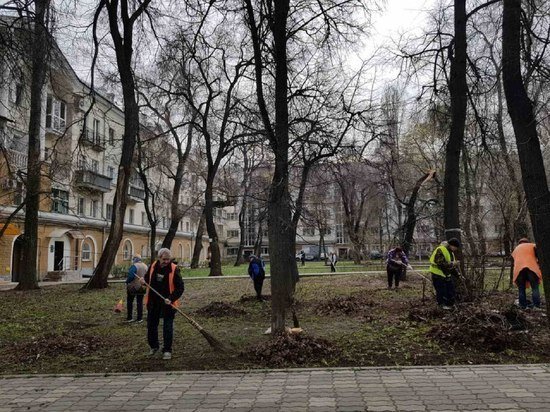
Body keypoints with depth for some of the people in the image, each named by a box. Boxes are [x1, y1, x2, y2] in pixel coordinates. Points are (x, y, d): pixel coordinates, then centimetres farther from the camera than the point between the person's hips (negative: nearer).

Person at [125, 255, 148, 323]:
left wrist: (127, 282, -7)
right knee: (140, 302, 10)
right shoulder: (145, 266, 5)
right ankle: (140, 318, 11)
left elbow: (130, 276, -23)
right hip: (142, 287, 5)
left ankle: (129, 318, 10)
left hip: (133, 287, -5)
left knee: (130, 302, 8)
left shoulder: (134, 266, -17)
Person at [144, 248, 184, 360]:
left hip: (168, 303, -4)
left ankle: (167, 350, 13)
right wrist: (144, 281, -4)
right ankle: (154, 346, 35)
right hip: (153, 302, 5)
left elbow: (180, 287, -13)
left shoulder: (174, 269, -14)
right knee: (151, 325, 16)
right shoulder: (153, 266, -1)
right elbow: (147, 278, 19)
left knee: (168, 328, 1)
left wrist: (171, 298, -24)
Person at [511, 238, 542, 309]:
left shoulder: (515, 249, 31)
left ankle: (523, 305, 7)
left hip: (518, 269, 2)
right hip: (532, 267, -2)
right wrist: (539, 268, 11)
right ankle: (537, 305, -4)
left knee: (521, 288, 8)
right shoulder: (532, 246, 21)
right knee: (535, 288, 3)